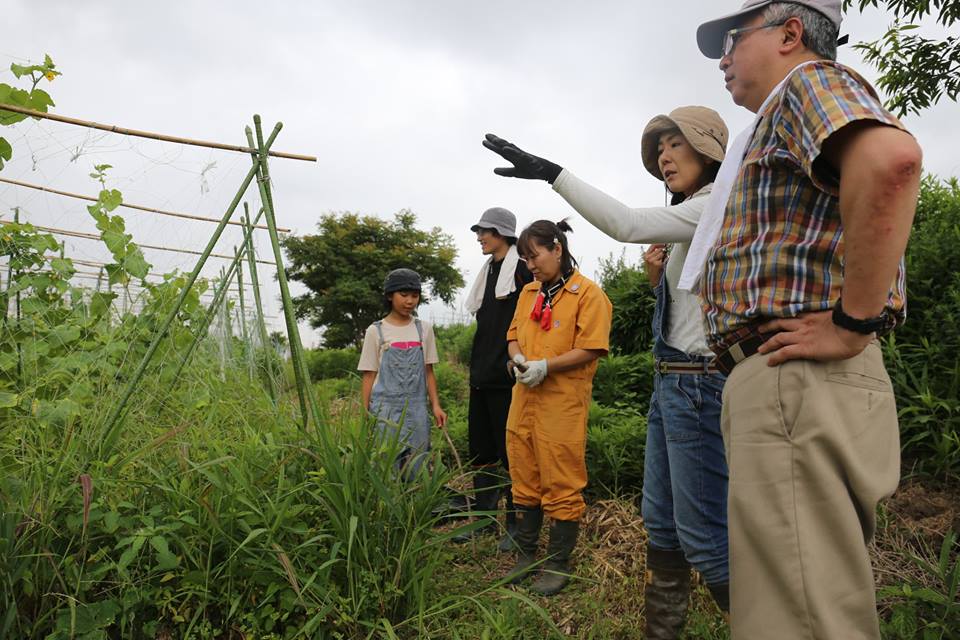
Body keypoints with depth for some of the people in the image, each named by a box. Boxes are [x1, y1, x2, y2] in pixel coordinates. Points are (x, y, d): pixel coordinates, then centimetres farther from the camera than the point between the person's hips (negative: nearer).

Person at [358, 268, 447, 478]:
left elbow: (428, 372, 9)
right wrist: (365, 414, -1)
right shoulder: (376, 331, 0)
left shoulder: (424, 329, 6)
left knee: (418, 467, 4)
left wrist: (436, 405, 1)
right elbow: (369, 376, 2)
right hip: (386, 408, -2)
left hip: (417, 408, 2)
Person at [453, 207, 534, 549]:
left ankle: (517, 524, 11)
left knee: (509, 451, -1)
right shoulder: (489, 271, 18)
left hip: (507, 376, -9)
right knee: (480, 449, 12)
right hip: (482, 376, 9)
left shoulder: (523, 271, -8)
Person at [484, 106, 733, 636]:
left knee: (703, 536, -4)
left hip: (699, 383, -10)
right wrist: (657, 277, 4)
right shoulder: (691, 216, 18)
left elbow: (627, 223, -24)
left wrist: (551, 172, -23)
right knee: (661, 523, 14)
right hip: (671, 380, 10)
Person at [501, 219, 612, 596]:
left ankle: (558, 564, 17)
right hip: (524, 398, 7)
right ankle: (525, 555, 28)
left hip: (562, 403, -7)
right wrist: (517, 358, -2)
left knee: (562, 485, 3)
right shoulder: (529, 292, 15)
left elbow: (591, 349, -13)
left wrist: (545, 366, -19)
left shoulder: (588, 294, -7)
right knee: (524, 479, 14)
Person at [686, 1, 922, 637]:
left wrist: (852, 323, -22)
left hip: (799, 379, -11)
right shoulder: (783, 125, 29)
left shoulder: (809, 82, -1)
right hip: (781, 382, 11)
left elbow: (891, 156, -25)